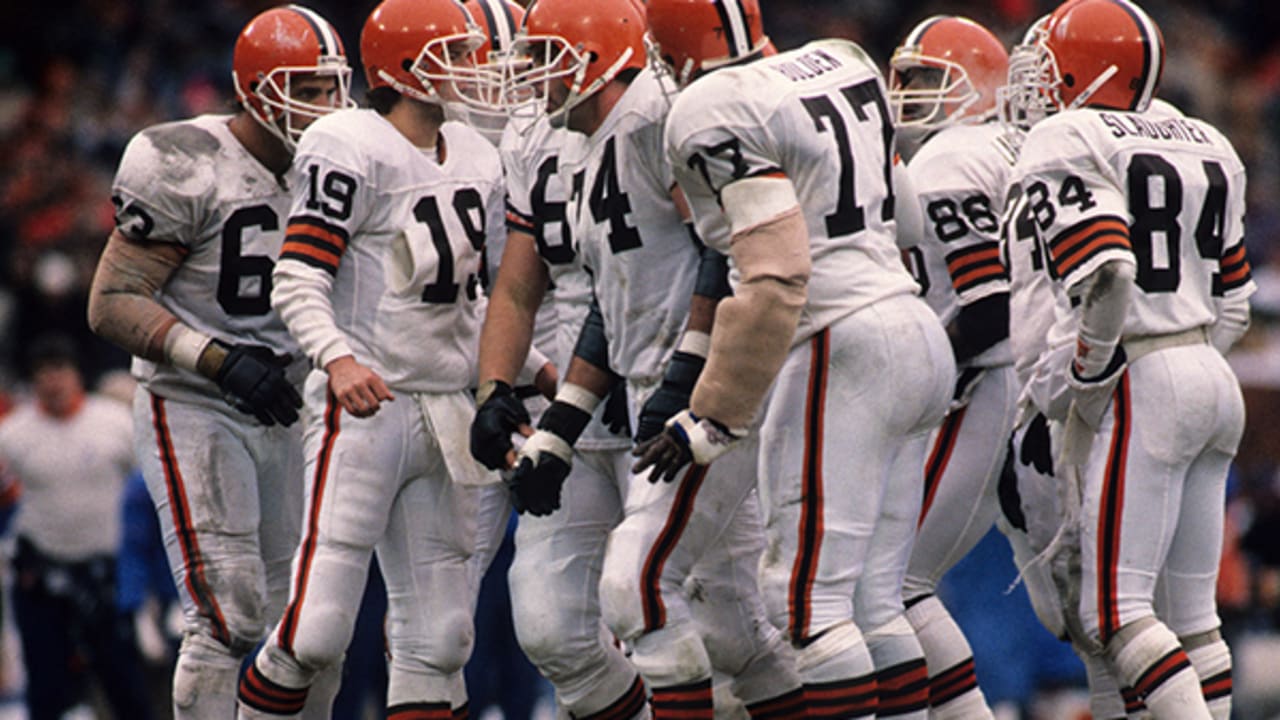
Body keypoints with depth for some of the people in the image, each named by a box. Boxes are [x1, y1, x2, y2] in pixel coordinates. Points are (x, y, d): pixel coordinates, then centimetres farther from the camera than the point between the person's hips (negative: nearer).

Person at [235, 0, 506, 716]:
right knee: (318, 631, -14)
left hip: (447, 410, 8)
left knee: (437, 639, 6)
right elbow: (298, 283, -16)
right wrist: (338, 358, -32)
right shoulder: (353, 151, -10)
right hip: (365, 408, -8)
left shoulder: (477, 159, 15)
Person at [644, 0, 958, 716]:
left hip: (842, 352, -9)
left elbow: (776, 279, -18)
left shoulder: (718, 115, -11)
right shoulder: (844, 66, 13)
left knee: (809, 597, -7)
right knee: (872, 602, 10)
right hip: (920, 336, 9)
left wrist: (715, 417, -13)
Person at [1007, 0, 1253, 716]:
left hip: (1140, 388, -8)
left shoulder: (1067, 146, -9)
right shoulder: (1203, 146, 16)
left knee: (1118, 610, -8)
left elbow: (1106, 279, -23)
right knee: (1190, 613, 11)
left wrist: (1077, 386, -12)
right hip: (1214, 380, 8)